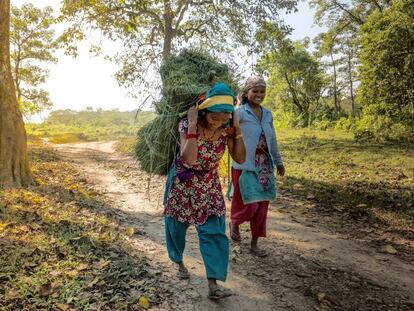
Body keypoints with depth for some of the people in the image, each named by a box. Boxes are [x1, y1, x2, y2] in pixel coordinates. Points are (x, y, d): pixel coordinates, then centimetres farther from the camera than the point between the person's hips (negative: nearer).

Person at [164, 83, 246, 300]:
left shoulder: (226, 129, -12)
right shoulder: (188, 125, -23)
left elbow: (240, 158, -12)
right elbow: (188, 159, -36)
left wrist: (236, 128, -19)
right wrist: (192, 125, -37)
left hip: (209, 185, 2)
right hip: (183, 183, -2)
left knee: (214, 231, -5)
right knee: (177, 227, 15)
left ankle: (213, 285, 3)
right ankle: (179, 261, 45)